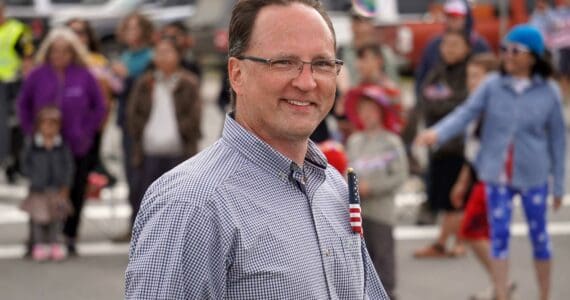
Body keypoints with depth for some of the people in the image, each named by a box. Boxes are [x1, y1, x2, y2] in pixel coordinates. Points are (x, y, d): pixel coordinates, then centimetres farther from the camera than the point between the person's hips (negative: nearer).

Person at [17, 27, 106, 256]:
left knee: (75, 194, 4)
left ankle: (69, 238, 16)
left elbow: (99, 106, 7)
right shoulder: (37, 76, -1)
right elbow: (23, 104, 11)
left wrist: (88, 131, 0)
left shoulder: (84, 77, -2)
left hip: (77, 148, 1)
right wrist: (30, 130, 2)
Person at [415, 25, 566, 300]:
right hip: (497, 174, 1)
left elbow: (557, 138, 3)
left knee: (539, 235, 9)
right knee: (499, 234, 0)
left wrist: (559, 184, 6)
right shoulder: (493, 86, -1)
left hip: (533, 176, -1)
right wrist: (438, 132, -28)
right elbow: (467, 112, -9)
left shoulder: (548, 92, -3)